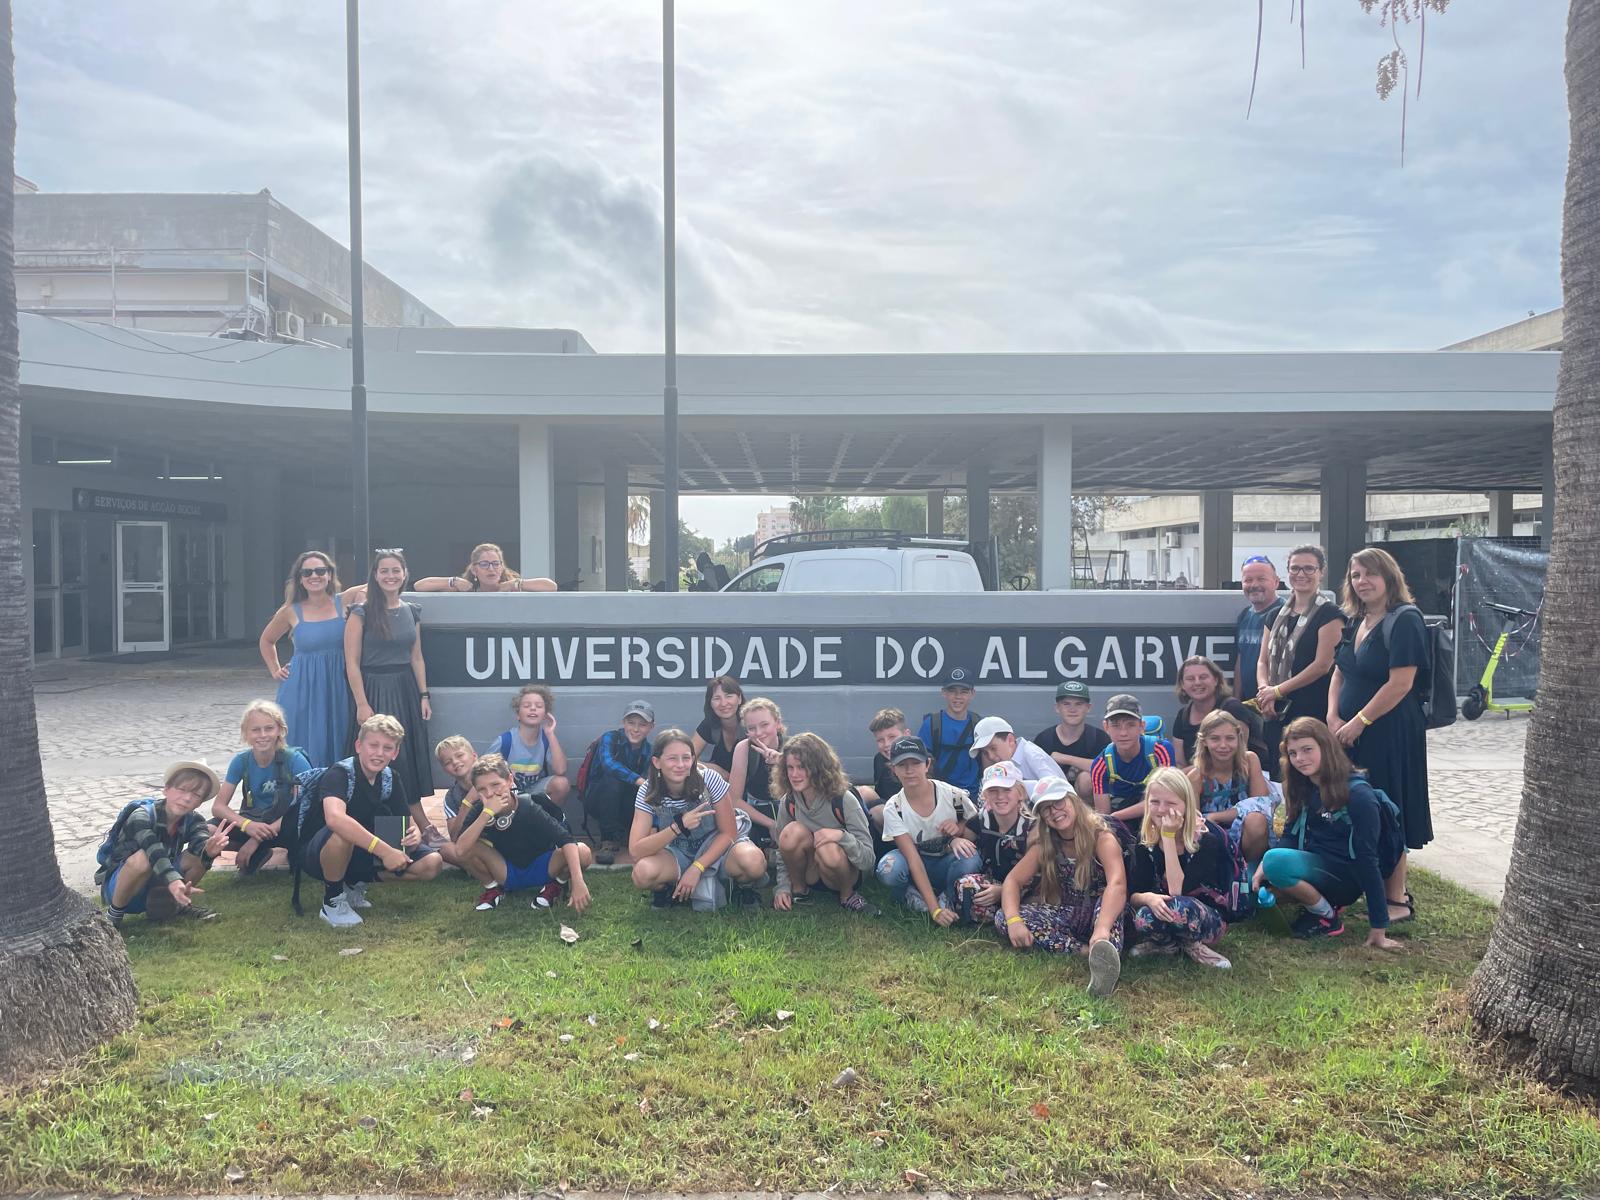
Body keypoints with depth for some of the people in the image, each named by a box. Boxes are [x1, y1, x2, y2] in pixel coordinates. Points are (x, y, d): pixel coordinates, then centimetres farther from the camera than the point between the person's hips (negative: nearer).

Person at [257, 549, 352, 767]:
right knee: (302, 748, 1)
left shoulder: (345, 603, 1)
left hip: (338, 688, 0)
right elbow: (266, 641, 21)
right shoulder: (291, 612, 4)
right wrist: (275, 670, 13)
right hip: (302, 690, 0)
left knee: (335, 747, 3)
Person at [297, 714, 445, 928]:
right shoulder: (339, 773, -24)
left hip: (361, 854, 6)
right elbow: (334, 818, -44)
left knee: (432, 863, -12)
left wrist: (414, 834, -27)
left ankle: (355, 884, 7)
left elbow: (407, 822, -1)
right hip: (318, 853, -6)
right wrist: (384, 850, -48)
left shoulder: (392, 779, -4)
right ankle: (332, 901, -14)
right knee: (343, 832, -40)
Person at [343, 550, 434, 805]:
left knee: (412, 755, 7)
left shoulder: (412, 612, 9)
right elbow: (352, 663, -10)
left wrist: (423, 695, 6)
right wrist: (362, 704, -14)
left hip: (406, 688, 5)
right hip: (375, 689, -5)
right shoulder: (362, 613, -7)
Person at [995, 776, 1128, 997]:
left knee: (1108, 900, -37)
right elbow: (1013, 880, -7)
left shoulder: (1101, 836, -17)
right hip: (1068, 917, 5)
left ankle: (1106, 952, -66)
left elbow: (1117, 884, -35)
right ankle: (1086, 951, -32)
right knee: (1002, 918, -19)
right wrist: (1013, 919, -30)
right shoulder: (1044, 845, 0)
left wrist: (1101, 931, -53)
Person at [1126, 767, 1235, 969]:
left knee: (1178, 907, -37)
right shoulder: (1146, 838, -7)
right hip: (1167, 913, 4)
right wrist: (1148, 898, -34)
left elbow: (1177, 891, -29)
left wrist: (1169, 836, -30)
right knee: (1144, 917, -31)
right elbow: (1133, 895, -10)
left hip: (1210, 919, -4)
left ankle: (1193, 944, -7)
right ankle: (1170, 943, -1)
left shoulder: (1206, 837, -19)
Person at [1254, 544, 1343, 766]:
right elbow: (1263, 661, 14)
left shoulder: (1329, 614, -3)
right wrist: (1264, 690, -7)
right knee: (1272, 778, 4)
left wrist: (1277, 691, -8)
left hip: (1312, 711, -6)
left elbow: (1322, 665, -11)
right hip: (1275, 713, 6)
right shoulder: (1277, 616, 15)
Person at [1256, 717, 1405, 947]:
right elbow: (1290, 836, 4)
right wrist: (1264, 865, -18)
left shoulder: (1358, 794, -19)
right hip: (1315, 864, 8)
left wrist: (1378, 928, -19)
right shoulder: (1302, 788, 4)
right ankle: (1319, 902, 5)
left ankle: (1328, 917, -8)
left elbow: (1367, 859, -20)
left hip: (1346, 875, -8)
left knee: (1277, 863, -30)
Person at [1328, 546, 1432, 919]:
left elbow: (1400, 683, -20)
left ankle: (1397, 897, 10)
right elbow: (1339, 675, 15)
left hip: (1389, 733, -8)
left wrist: (1359, 722, -17)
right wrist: (1333, 717, 0)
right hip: (1350, 733, 8)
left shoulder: (1404, 621, -13)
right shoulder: (1356, 623, 13)